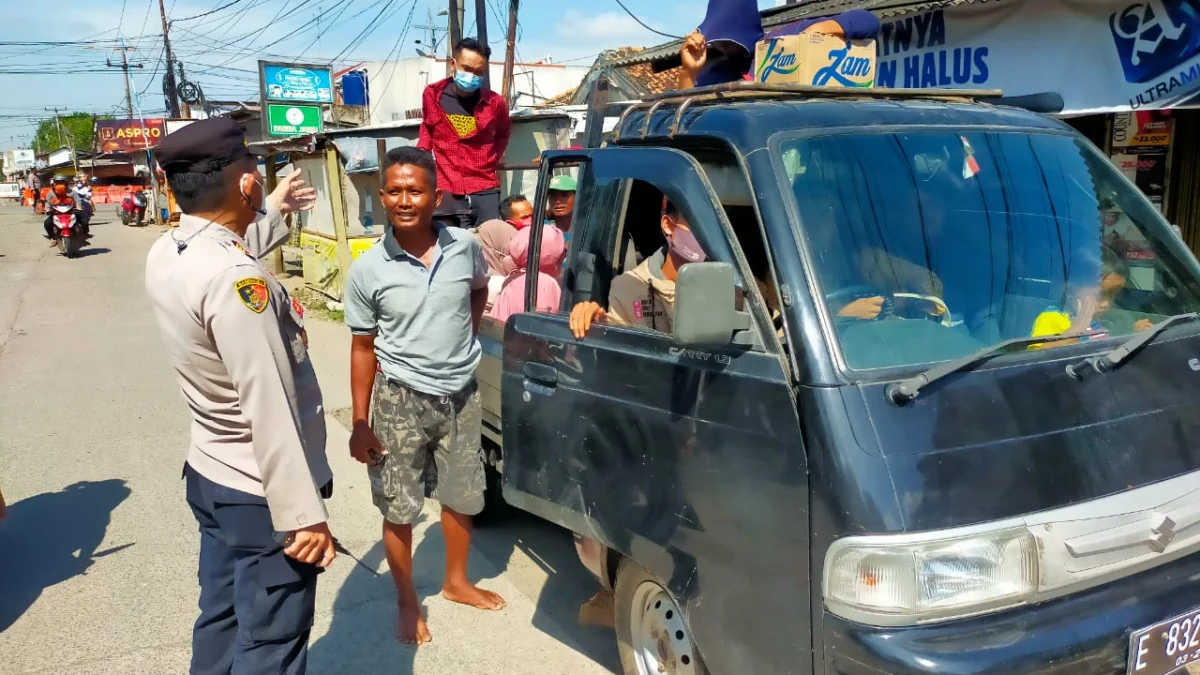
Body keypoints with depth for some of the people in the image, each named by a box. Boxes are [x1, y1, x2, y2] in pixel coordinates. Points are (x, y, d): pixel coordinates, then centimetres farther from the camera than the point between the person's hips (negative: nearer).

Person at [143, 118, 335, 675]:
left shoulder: (166, 253, 0)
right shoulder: (234, 280, -29)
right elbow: (269, 411, -29)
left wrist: (272, 212, 37)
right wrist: (303, 515, -24)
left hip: (210, 475, 9)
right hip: (260, 494, -9)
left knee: (220, 620, 23)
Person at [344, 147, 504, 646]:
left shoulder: (465, 247, -8)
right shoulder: (368, 270, -13)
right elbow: (363, 349, -7)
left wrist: (465, 338, 5)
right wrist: (360, 424, -7)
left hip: (462, 395, 3)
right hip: (402, 400, -2)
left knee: (461, 497, 18)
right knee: (399, 510, 7)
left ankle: (456, 581, 42)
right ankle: (407, 603, 29)